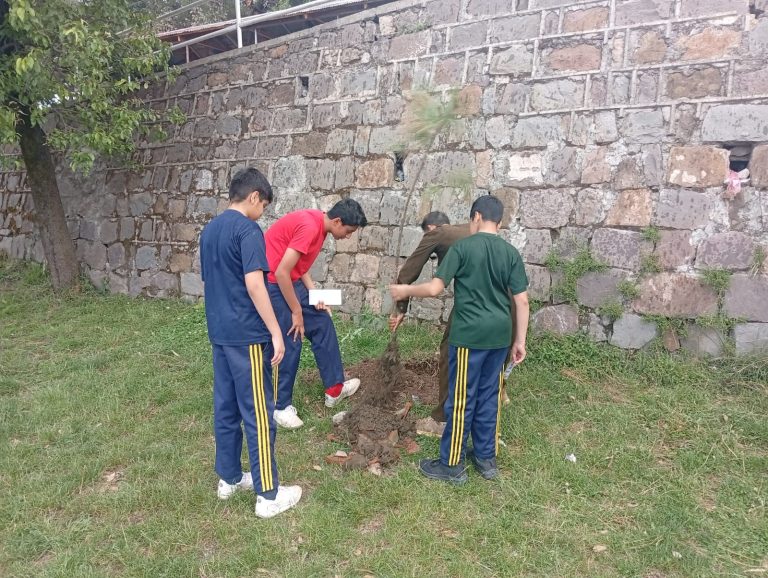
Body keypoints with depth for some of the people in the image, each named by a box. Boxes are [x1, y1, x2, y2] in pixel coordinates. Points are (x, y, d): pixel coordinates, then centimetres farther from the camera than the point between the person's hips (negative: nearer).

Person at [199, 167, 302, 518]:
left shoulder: (209, 230, 13)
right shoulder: (248, 230, -14)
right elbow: (254, 284, -22)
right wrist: (276, 332, -19)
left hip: (219, 333, 9)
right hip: (247, 335, -9)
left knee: (225, 408, 17)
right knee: (258, 414, -1)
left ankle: (228, 478, 30)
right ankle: (268, 495, 8)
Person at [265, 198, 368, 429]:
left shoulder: (318, 224, 5)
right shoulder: (309, 227, -25)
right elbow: (281, 272, -27)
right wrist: (297, 312, -17)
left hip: (291, 281, 10)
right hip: (273, 283, -10)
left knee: (322, 325, 12)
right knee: (289, 343, -4)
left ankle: (334, 389, 23)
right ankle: (281, 406, 13)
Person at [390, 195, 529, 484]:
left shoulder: (462, 247, -8)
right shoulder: (511, 252, 5)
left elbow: (434, 288, -13)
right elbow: (522, 300, 3)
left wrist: (404, 291, 4)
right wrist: (520, 340, 11)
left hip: (470, 334, -5)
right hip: (499, 336, 5)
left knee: (461, 399, 4)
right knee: (489, 396, 16)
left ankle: (452, 465, 15)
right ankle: (486, 458, 28)